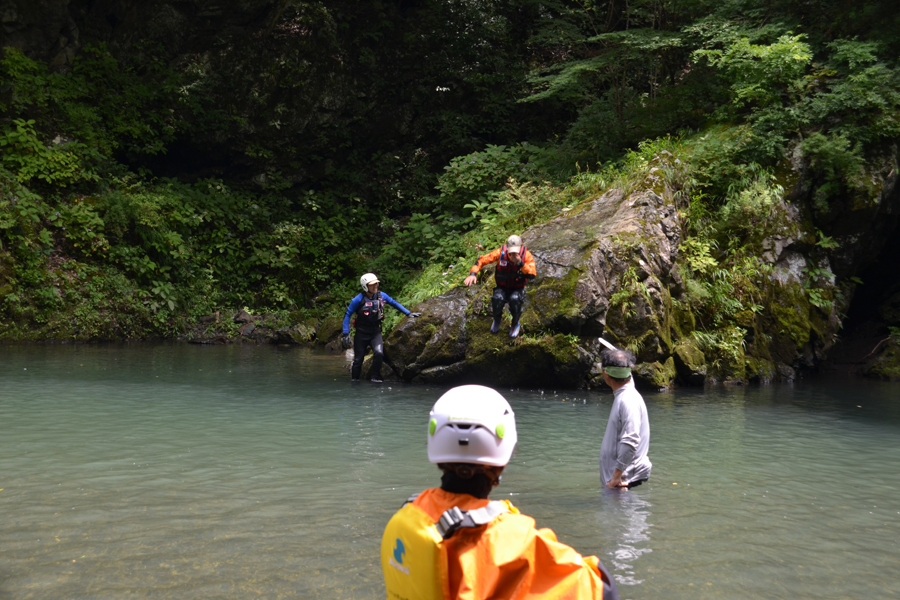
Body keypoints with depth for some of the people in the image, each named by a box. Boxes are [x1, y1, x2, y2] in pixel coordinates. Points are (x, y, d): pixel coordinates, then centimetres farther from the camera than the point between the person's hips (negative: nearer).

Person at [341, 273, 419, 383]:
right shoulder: (358, 300, -13)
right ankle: (354, 379, 26)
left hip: (375, 332, 2)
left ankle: (375, 377, -5)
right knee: (358, 359, 2)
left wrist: (408, 313, 13)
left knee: (379, 353, -22)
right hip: (361, 333, -2)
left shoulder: (381, 296, -3)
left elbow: (394, 303, 14)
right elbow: (348, 315, -7)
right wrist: (346, 333, -12)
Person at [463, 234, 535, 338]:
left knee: (515, 299, -36)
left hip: (517, 289, -1)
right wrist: (473, 274, -26)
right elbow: (481, 260, -11)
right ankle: (497, 320, 3)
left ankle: (515, 324, -5)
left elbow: (532, 275, -26)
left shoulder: (526, 255, -17)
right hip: (502, 288, 1)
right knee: (497, 299, -33)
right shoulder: (501, 253, -16)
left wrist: (520, 263, -38)